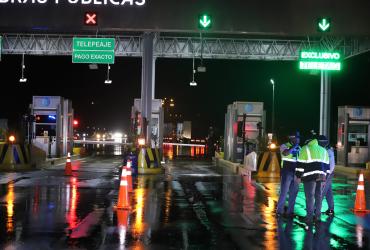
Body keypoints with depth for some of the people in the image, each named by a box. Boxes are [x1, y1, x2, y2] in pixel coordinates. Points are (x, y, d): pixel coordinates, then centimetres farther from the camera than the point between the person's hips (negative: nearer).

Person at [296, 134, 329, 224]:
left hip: (310, 176, -5)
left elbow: (300, 164, -3)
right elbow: (326, 165, 21)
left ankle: (309, 217, -5)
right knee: (319, 196, 11)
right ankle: (318, 216, 13)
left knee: (309, 196, -4)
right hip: (321, 176, 5)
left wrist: (298, 176, 0)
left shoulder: (305, 149, 3)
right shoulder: (323, 150, 21)